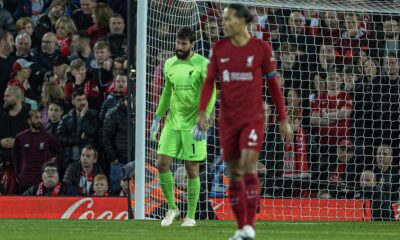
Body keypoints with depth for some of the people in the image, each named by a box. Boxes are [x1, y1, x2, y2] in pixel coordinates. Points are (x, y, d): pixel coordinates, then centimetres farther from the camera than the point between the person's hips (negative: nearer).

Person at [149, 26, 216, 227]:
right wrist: (157, 119, 17)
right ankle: (172, 207, 13)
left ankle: (191, 216, 9)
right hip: (172, 122, 5)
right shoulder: (170, 64, 9)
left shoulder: (202, 64, -8)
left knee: (192, 169, -2)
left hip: (193, 125, -5)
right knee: (162, 163, -5)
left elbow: (210, 94, -12)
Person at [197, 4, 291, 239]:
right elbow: (209, 81, 4)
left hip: (253, 118, -4)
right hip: (228, 120, 4)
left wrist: (283, 119, 1)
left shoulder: (262, 48, -4)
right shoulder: (219, 49, 5)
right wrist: (202, 111, -10)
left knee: (249, 166, -18)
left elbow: (273, 85, 1)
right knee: (234, 174, 6)